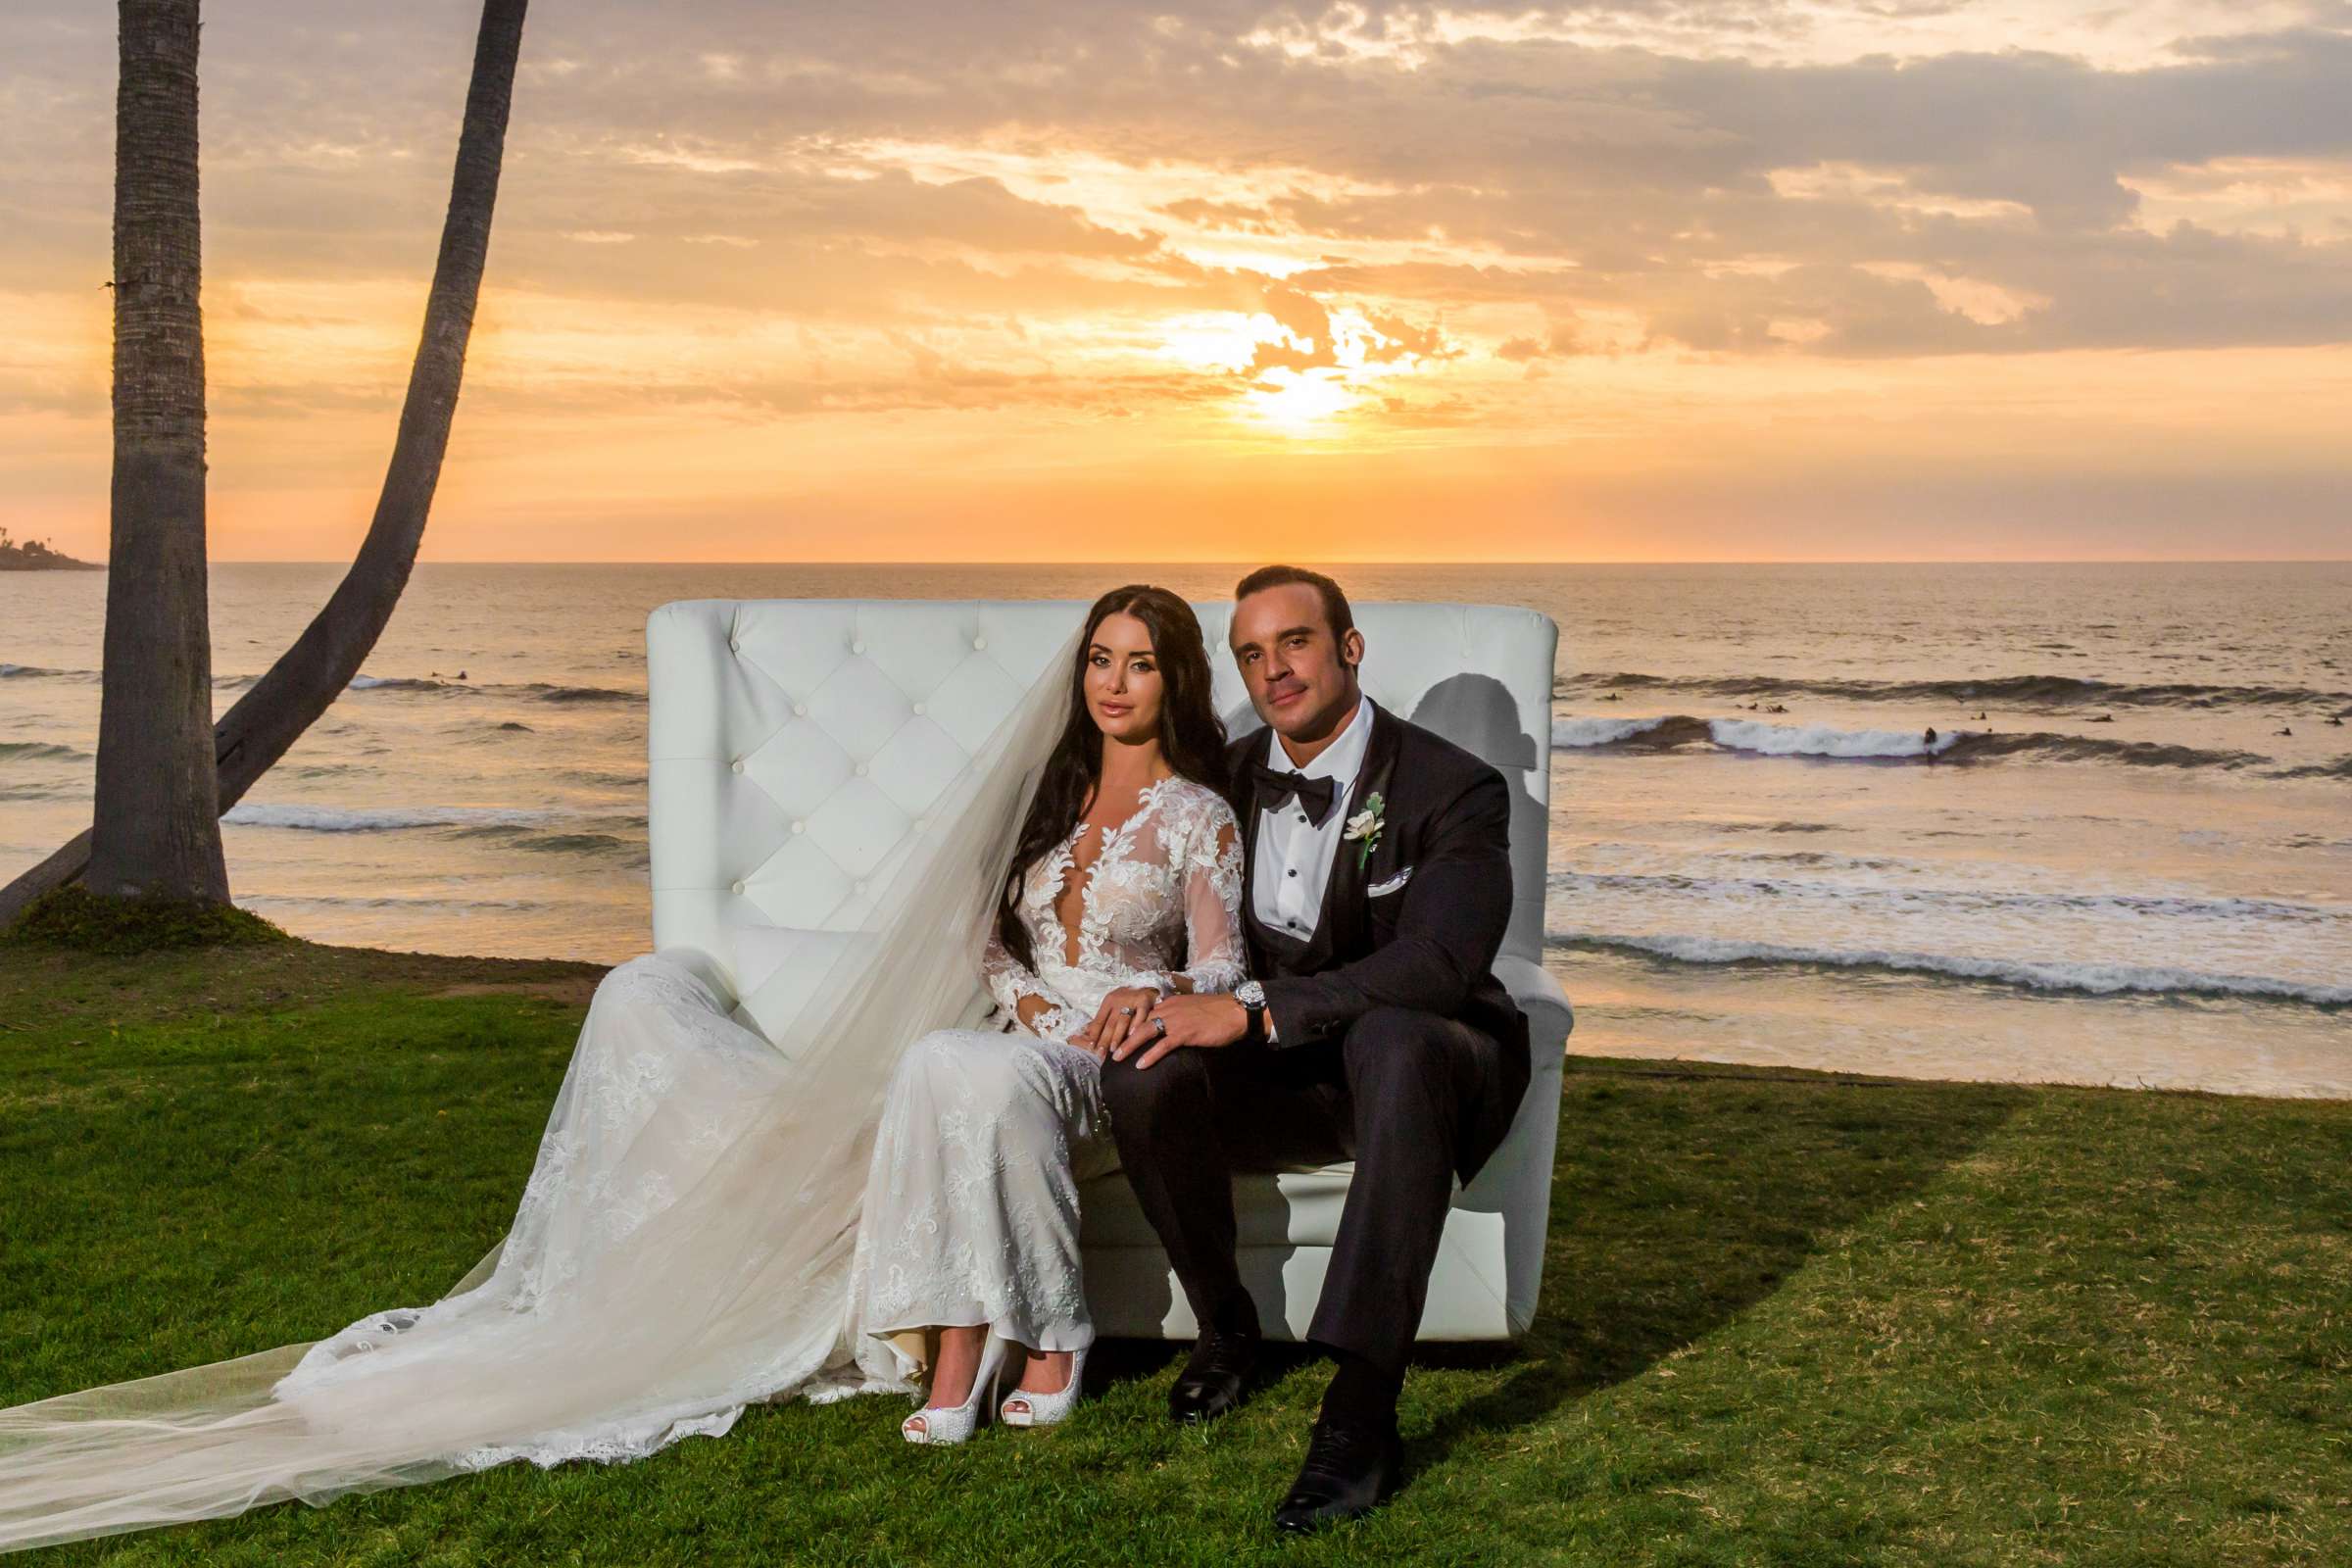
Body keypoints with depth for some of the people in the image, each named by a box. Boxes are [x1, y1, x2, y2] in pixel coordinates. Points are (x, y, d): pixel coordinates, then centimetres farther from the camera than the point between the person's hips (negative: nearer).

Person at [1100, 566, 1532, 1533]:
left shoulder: (1454, 790, -12)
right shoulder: (1232, 774, 5)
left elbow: (1437, 965, -27)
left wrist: (1253, 1010, -33)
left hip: (1428, 1064, -4)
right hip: (1287, 1080, 4)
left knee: (1391, 1038, -40)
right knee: (1141, 1075, -26)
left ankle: (1361, 1413, -43)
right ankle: (1224, 1325, -1)